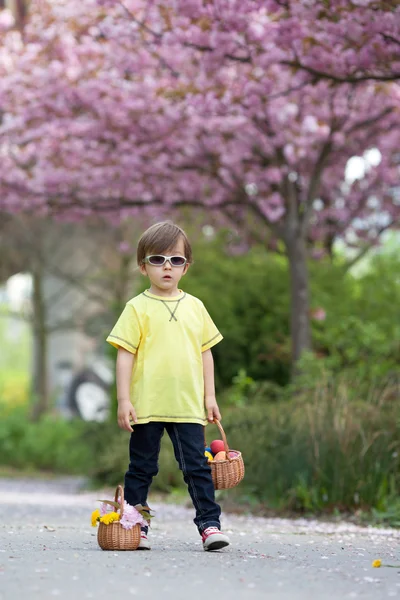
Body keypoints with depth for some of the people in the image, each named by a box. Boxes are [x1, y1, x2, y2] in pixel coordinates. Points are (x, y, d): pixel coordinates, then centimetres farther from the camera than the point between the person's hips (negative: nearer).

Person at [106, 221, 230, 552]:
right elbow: (125, 354, -4)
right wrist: (123, 400, -9)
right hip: (147, 405, -2)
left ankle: (209, 523, 4)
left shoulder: (195, 307, 9)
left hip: (188, 404, 2)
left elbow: (205, 352, 14)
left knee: (197, 466, 0)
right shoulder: (138, 307, -1)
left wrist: (209, 396, 10)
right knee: (141, 468, 7)